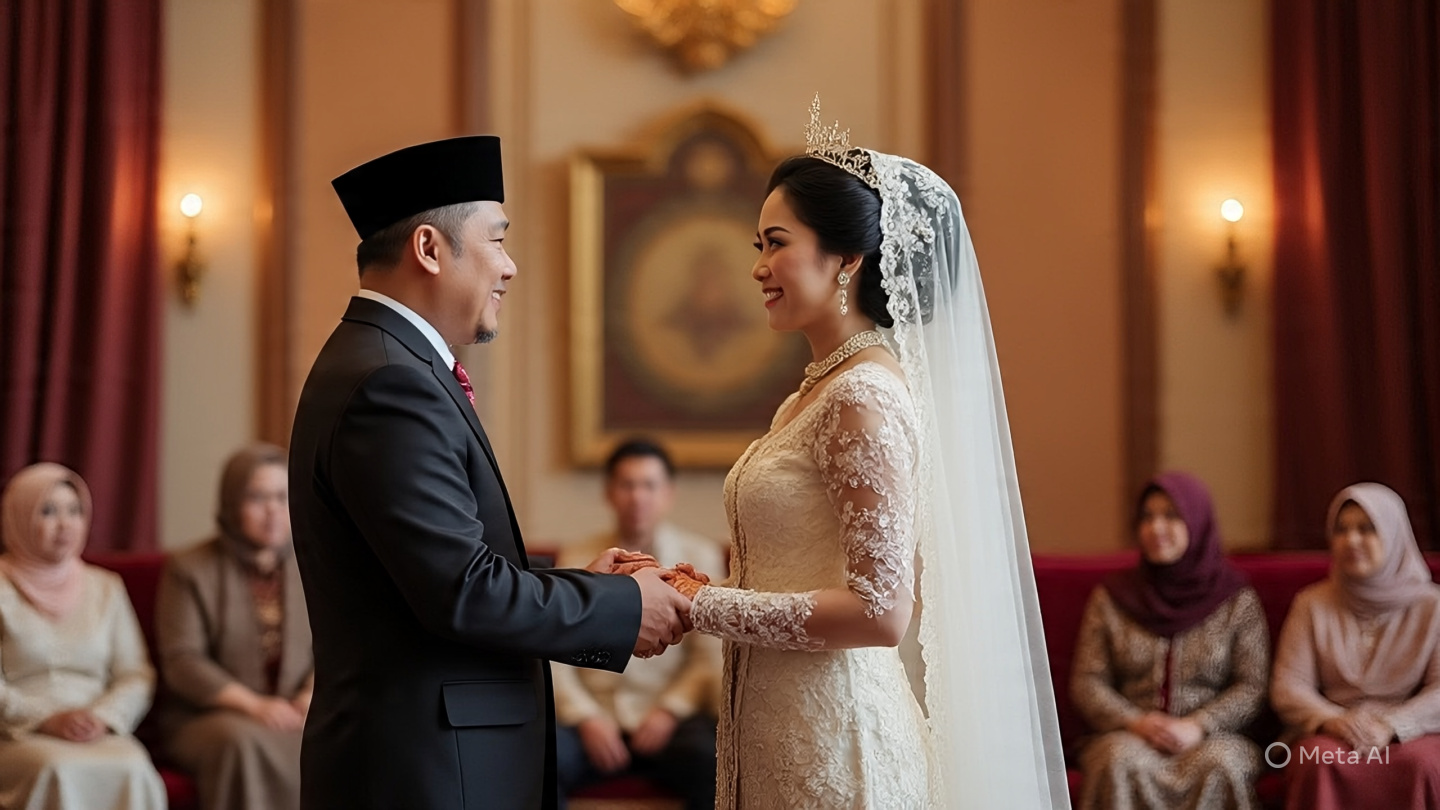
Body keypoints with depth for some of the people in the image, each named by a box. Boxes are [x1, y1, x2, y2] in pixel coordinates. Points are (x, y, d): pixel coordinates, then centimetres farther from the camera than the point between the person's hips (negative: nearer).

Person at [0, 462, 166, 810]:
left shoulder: (105, 588, 18)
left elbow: (136, 675, 11)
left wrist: (102, 717, -9)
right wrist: (48, 720, -17)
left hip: (98, 734, 3)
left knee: (133, 768, -33)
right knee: (61, 771, -38)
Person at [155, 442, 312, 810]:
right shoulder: (190, 570, 3)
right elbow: (182, 662, -7)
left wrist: (311, 697, -16)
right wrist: (254, 705, -20)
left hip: (292, 716, 3)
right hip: (208, 717, -3)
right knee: (241, 740, -38)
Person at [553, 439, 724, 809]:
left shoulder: (699, 556, 9)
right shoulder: (575, 560, 11)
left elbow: (710, 655, 4)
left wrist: (669, 711, -10)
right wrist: (585, 718, -10)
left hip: (668, 719, 0)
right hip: (594, 718, 1)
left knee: (711, 760, -34)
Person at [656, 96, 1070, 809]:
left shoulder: (865, 395, -16)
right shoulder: (811, 394, 11)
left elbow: (879, 610, -21)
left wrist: (705, 606, -15)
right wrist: (687, 588, 2)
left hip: (833, 742, -8)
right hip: (775, 732, 8)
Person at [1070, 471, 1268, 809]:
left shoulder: (1236, 599, 7)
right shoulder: (1111, 598, 10)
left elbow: (1252, 687, 1)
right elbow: (1086, 682, 5)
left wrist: (1197, 726, -15)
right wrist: (1134, 723, -13)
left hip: (1214, 737, 0)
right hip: (1129, 736, 0)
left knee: (1218, 763, -35)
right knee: (1122, 760, -35)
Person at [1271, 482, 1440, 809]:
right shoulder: (1312, 604, 9)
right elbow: (1287, 687, 3)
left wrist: (1390, 726, -19)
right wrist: (1331, 721, -18)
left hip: (1411, 732, 0)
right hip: (1329, 733, 1)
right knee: (1320, 760, -35)